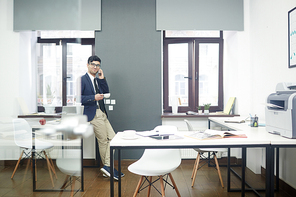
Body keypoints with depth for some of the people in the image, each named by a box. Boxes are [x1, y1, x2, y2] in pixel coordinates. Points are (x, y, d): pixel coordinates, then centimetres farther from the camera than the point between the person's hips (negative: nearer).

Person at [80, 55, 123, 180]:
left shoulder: (98, 80, 18)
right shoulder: (82, 79, -5)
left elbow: (106, 93, 12)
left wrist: (102, 79, 4)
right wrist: (94, 98, -21)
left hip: (102, 113, 8)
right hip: (93, 114, -8)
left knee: (112, 137, 3)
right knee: (103, 141, -3)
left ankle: (107, 166, 7)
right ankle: (107, 167, 11)